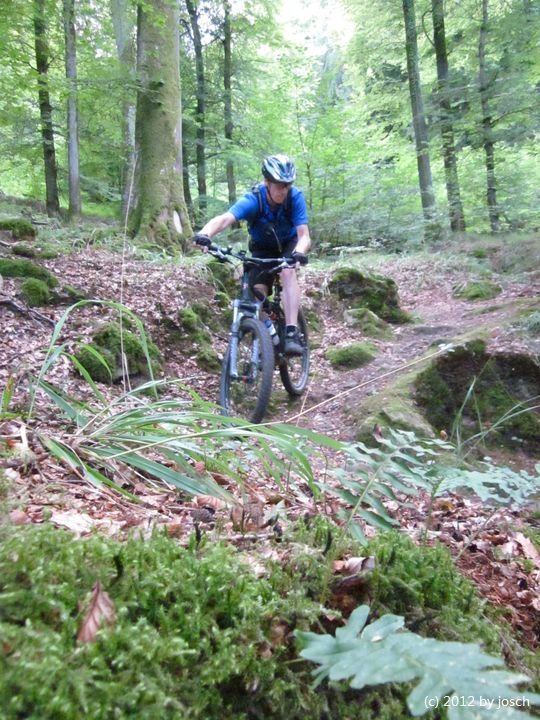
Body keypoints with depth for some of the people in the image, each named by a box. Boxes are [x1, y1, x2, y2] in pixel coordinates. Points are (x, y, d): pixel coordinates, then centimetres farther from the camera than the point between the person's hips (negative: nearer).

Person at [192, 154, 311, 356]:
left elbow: (304, 235, -34)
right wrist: (204, 234, -67)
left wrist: (299, 252, -57)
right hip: (262, 249, 1)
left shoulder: (295, 197, -28)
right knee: (257, 291, -18)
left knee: (288, 271, -32)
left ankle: (292, 333, -36)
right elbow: (224, 219, -47)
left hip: (288, 245, -1)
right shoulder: (252, 200, -31)